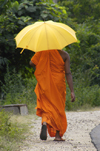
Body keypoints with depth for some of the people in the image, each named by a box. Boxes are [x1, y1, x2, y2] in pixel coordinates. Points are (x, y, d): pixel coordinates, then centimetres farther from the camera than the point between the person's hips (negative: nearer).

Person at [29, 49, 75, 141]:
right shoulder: (64, 55, -6)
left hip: (45, 85, 1)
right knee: (58, 108, 13)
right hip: (59, 85, -1)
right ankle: (58, 135, 14)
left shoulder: (43, 52, -3)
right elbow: (68, 74, -9)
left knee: (46, 107, 9)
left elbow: (32, 63, -8)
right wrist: (72, 91, -9)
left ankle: (44, 123, -24)